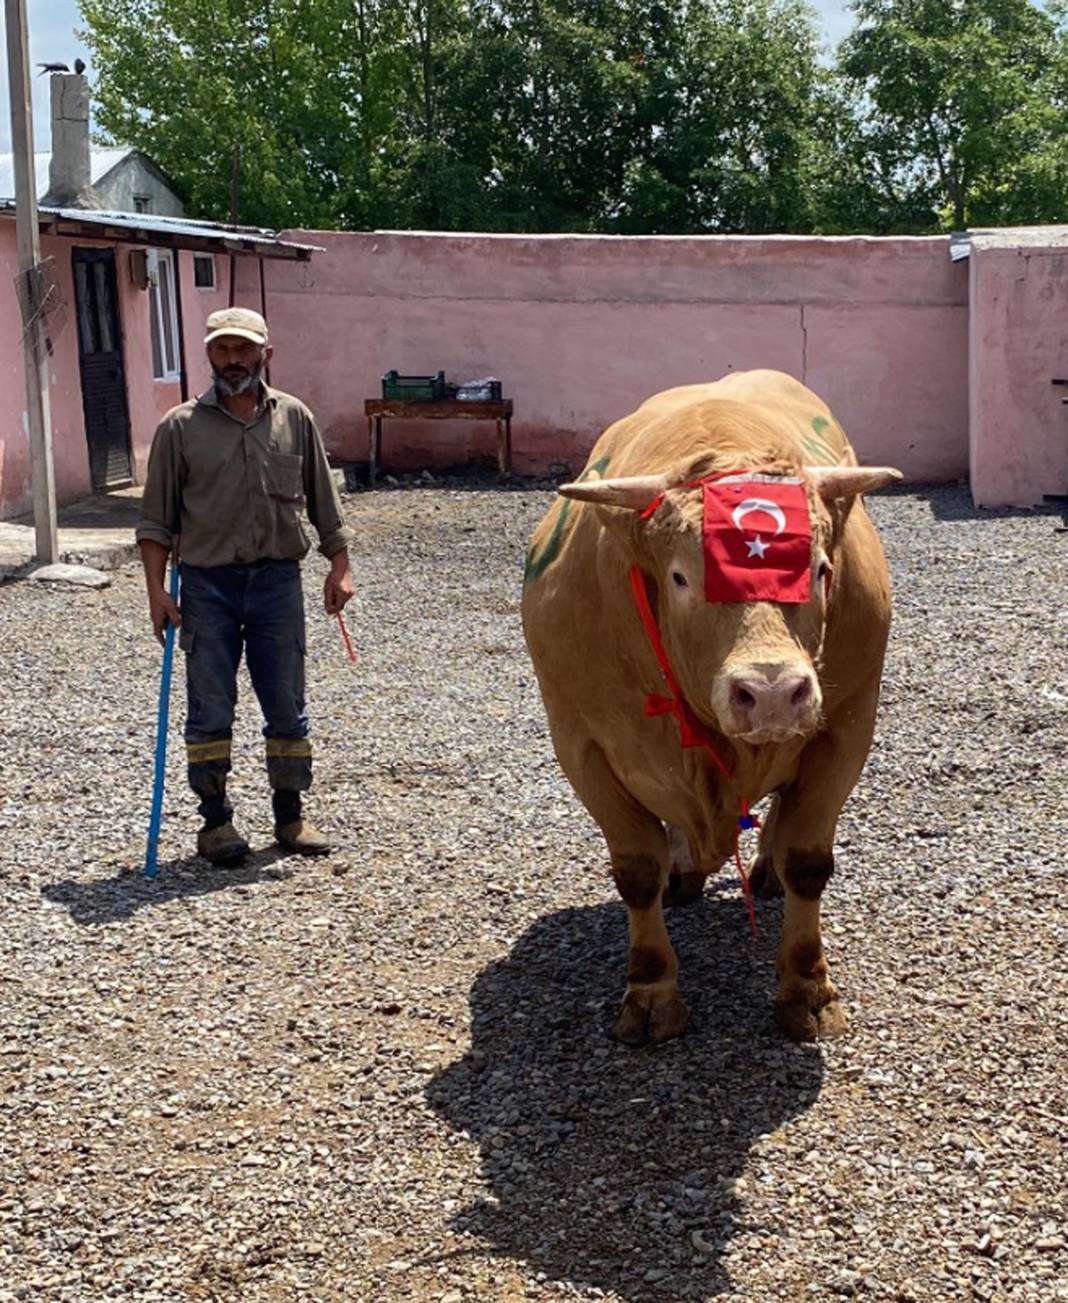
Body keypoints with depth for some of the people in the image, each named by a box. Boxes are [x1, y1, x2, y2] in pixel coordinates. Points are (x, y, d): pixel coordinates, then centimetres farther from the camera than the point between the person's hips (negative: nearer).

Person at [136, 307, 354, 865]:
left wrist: (340, 567, 4)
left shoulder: (295, 418, 5)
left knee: (287, 707, 7)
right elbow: (156, 519, 1)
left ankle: (290, 815, 19)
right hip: (207, 584, -1)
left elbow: (324, 503, 11)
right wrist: (156, 589, -6)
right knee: (210, 709, 3)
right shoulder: (180, 427, -1)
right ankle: (215, 820, 14)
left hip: (278, 579, 2)